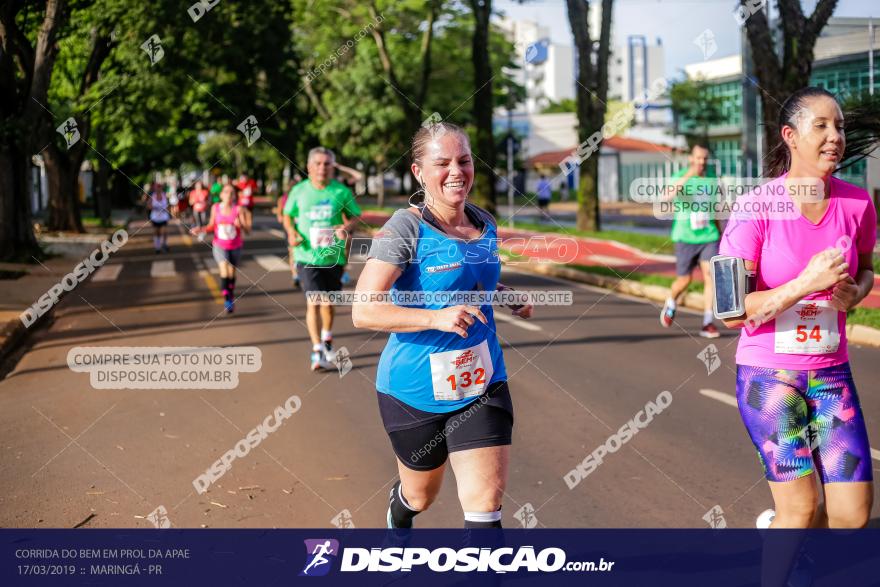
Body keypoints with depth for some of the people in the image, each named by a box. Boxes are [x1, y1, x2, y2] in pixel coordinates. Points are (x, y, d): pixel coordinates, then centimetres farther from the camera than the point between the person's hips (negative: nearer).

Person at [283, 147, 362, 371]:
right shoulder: (299, 191, -2)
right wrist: (292, 231, -8)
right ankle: (317, 350, -9)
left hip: (333, 257, 1)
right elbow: (288, 215, 12)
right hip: (307, 256, -1)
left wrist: (347, 226, -16)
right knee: (313, 302, -12)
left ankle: (327, 340, 40)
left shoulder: (342, 191, -3)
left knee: (328, 302, 15)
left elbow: (356, 216, 6)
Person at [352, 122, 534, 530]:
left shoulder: (485, 224, 3)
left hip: (482, 385, 4)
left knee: (486, 501, -9)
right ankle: (397, 516, 57)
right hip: (414, 390, -4)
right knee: (421, 495, 20)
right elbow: (363, 311, -23)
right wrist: (435, 317, -34)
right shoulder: (405, 228, -17)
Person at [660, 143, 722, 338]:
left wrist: (719, 234, 23)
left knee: (710, 276, -12)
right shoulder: (680, 177, -7)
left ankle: (708, 323, -9)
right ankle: (671, 304, 37)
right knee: (684, 281, 4)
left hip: (709, 237, 3)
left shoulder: (712, 180, 7)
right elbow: (668, 195, -29)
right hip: (686, 238, -3)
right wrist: (688, 175, -41)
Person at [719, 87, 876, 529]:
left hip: (831, 373, 4)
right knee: (801, 507, -5)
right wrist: (806, 283, -26)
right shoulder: (757, 209, -15)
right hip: (768, 374, -4)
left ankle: (778, 526, 32)